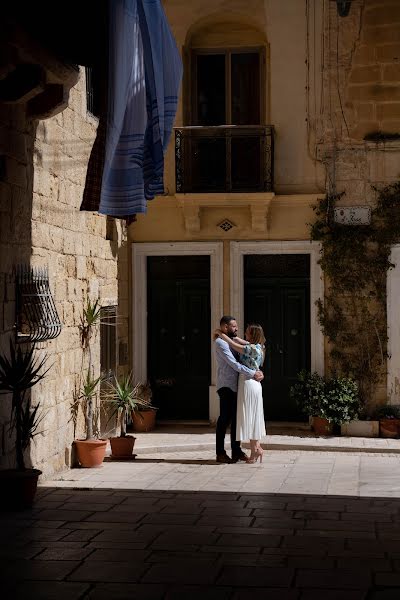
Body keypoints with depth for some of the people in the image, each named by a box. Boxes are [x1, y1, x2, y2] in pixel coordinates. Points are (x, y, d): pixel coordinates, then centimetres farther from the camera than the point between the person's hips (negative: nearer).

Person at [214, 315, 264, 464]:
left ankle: (236, 451, 15)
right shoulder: (221, 343, -10)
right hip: (226, 386, -9)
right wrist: (253, 373, -19)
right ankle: (220, 453, -1)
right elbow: (234, 364, -18)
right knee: (225, 418, -6)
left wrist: (256, 372, 2)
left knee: (236, 418, 10)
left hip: (235, 386, 9)